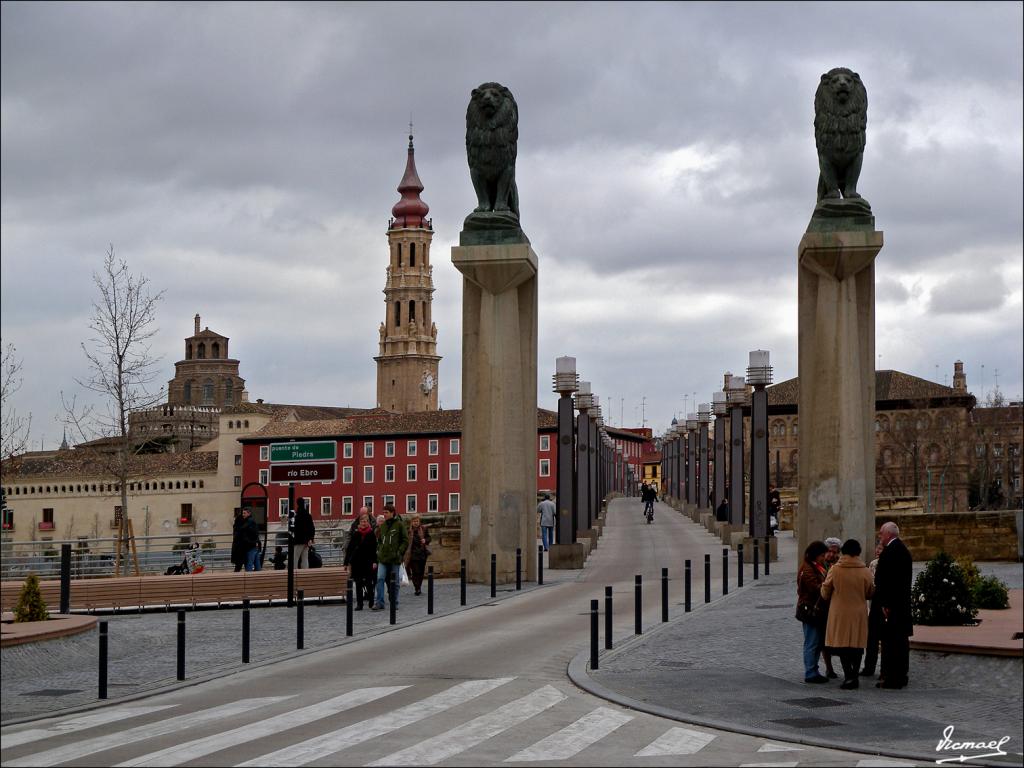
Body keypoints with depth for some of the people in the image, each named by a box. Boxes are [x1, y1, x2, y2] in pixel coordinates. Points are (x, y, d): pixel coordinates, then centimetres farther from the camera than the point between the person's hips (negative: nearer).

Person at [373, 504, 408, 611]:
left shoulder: (399, 525, -3)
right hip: (383, 558, 4)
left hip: (394, 558, -4)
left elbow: (405, 540, -3)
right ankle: (379, 603, -10)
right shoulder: (382, 526, 11)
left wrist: (399, 552, -11)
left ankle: (394, 603, 16)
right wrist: (379, 550, 7)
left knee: (394, 581, 6)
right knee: (380, 579, -9)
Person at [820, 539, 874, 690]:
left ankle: (848, 676, -10)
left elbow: (825, 593, -1)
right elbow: (871, 592, 6)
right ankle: (854, 676, 14)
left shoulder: (835, 570, -10)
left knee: (842, 644, 2)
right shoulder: (865, 571, -6)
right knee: (857, 645, 10)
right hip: (859, 613, 2)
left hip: (840, 614, -2)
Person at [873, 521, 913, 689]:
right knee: (901, 639, 14)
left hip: (891, 604, -10)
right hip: (903, 603, 10)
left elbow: (884, 579, -20)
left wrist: (884, 604, -19)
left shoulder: (889, 551, -16)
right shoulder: (903, 550, 15)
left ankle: (891, 677, -7)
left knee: (890, 640, -7)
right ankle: (902, 674, 21)